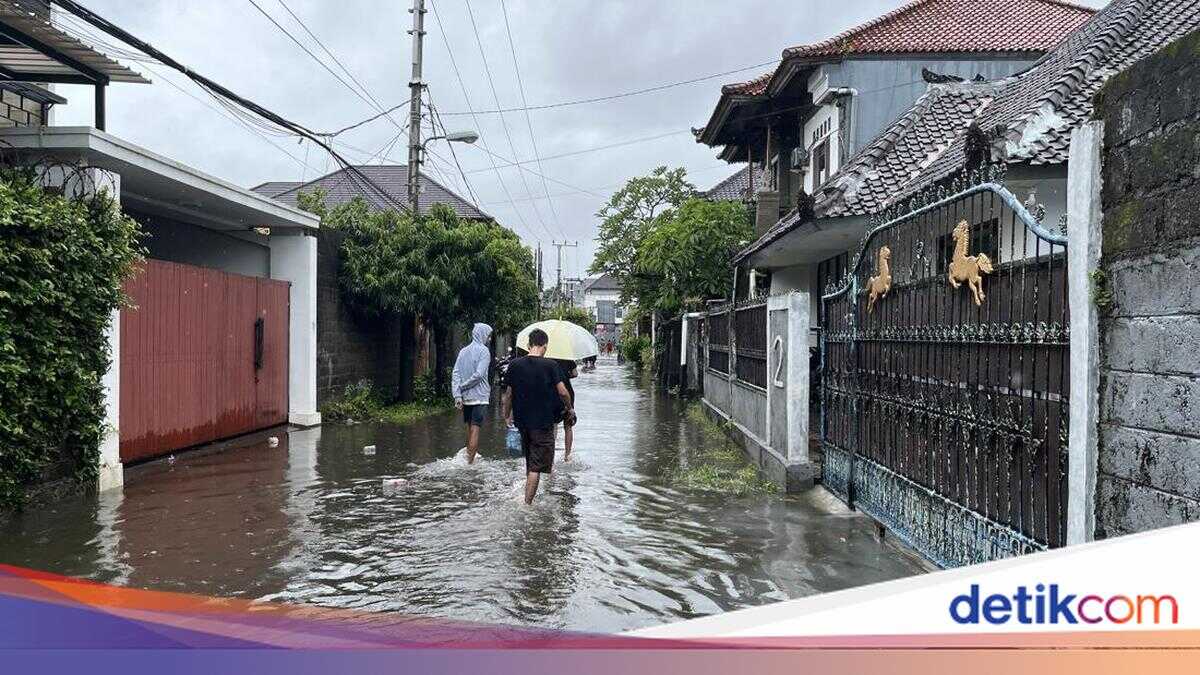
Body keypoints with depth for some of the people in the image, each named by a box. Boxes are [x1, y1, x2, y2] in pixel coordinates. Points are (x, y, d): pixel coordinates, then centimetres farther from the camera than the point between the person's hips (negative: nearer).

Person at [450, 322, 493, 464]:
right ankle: (470, 461, -6)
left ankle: (469, 457, 24)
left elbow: (455, 374, 3)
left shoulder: (463, 351, 10)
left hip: (465, 397, 6)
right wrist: (462, 387, -7)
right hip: (479, 396, -6)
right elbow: (479, 374, -18)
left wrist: (457, 395, -3)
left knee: (469, 427, 17)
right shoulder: (484, 351, -8)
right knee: (475, 428, -4)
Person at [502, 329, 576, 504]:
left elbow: (508, 394, 5)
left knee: (530, 463, 22)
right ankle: (527, 503, -4)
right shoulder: (550, 365, -11)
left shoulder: (515, 365, 0)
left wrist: (507, 416, 18)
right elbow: (562, 392, -11)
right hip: (543, 422, -5)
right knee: (536, 467, -1)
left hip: (522, 421, 5)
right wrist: (570, 408, 7)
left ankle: (527, 499, 33)